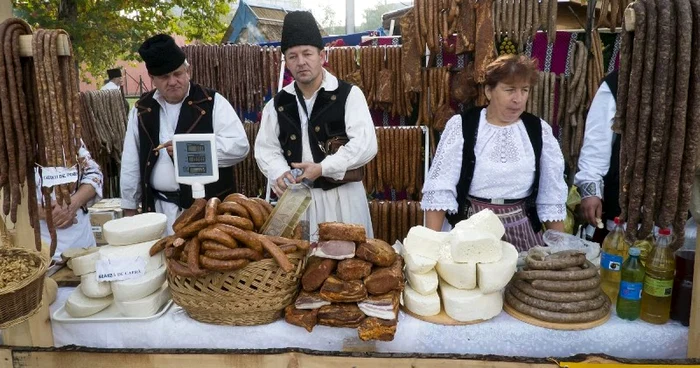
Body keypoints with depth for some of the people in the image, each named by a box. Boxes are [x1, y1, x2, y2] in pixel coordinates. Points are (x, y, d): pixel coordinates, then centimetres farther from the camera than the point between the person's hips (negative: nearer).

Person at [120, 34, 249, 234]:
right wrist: (129, 208, 12)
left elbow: (239, 146, -11)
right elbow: (131, 163, 13)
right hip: (159, 208, 3)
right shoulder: (142, 110, 9)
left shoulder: (212, 102, -3)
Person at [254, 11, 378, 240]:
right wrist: (279, 173, -13)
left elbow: (366, 144, -13)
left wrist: (322, 168, -20)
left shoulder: (349, 94, -4)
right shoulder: (278, 104, 8)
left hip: (342, 195, -3)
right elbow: (266, 148, 8)